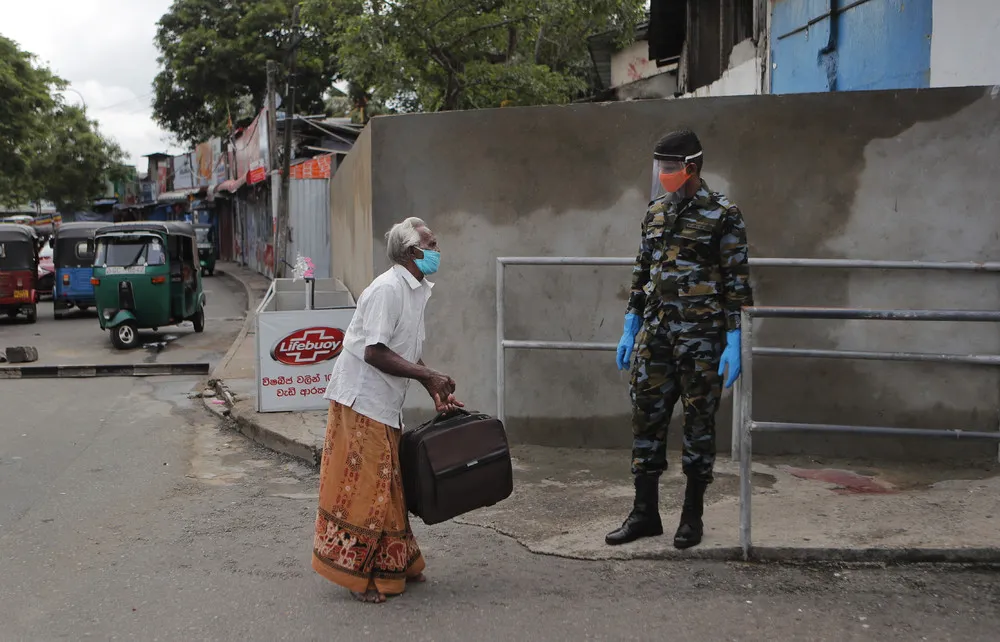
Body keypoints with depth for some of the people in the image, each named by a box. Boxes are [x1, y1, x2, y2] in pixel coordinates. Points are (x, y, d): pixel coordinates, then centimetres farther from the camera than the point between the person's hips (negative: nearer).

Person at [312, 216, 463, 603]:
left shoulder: (417, 291, 12)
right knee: (363, 486, -3)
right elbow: (375, 352, -24)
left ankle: (395, 567, 27)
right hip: (361, 400, -10)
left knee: (387, 485, 16)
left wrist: (437, 393, 8)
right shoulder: (387, 289, -18)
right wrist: (429, 377, -22)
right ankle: (355, 574, 8)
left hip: (385, 405, 10)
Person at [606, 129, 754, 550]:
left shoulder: (723, 215, -6)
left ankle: (693, 516, 16)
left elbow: (737, 282, -8)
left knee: (699, 424, 4)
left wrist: (734, 343, -14)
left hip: (701, 337, -5)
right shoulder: (655, 211, 12)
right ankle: (645, 513, 16)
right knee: (646, 419, 5)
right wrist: (630, 329, 14)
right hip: (655, 334, 5)